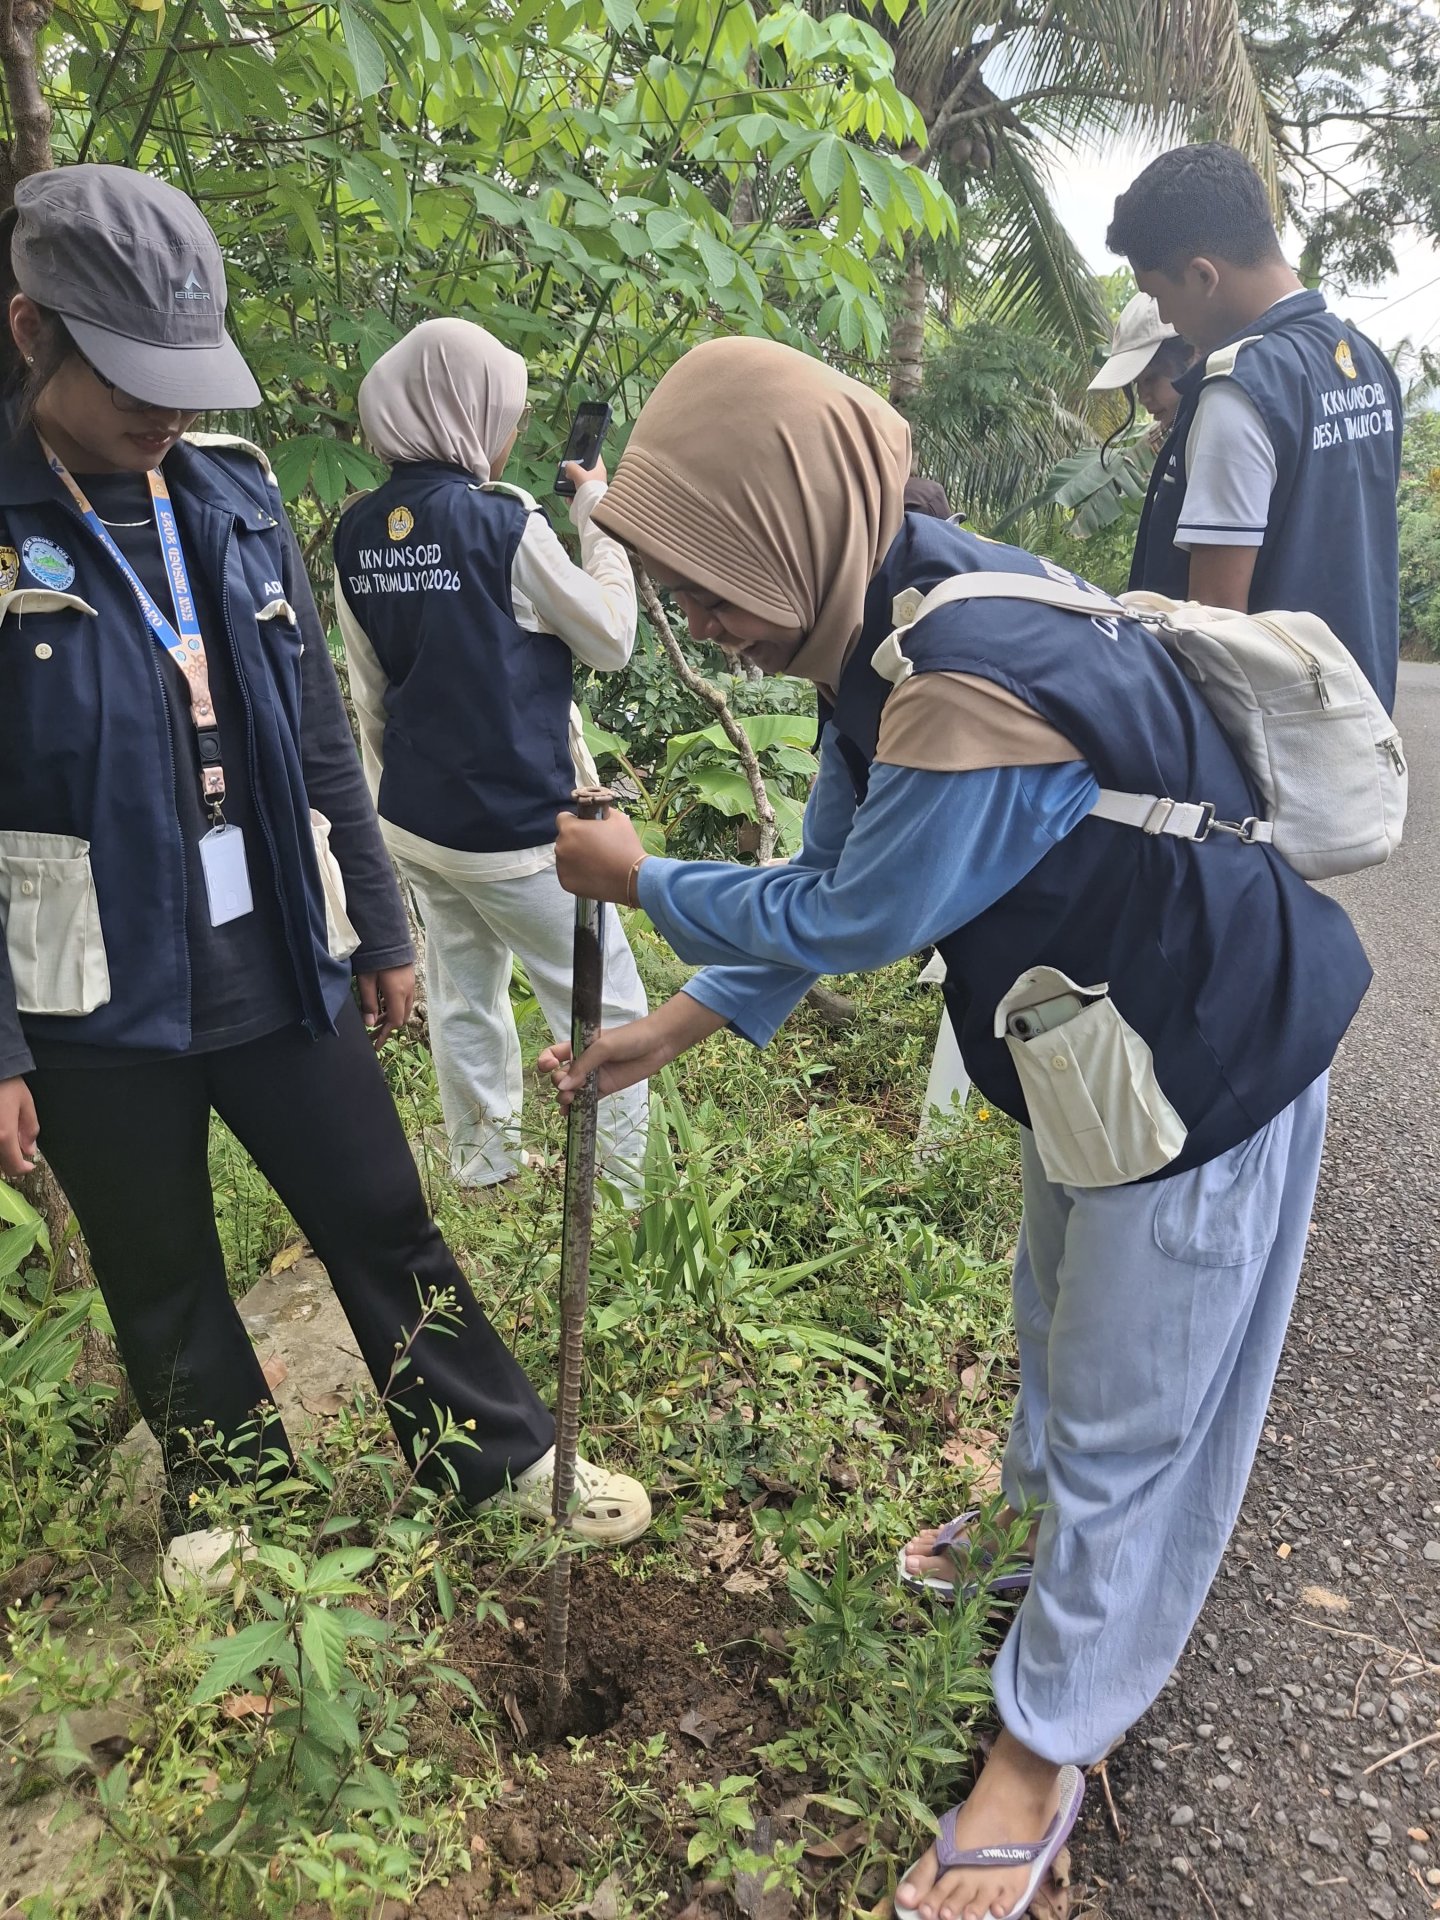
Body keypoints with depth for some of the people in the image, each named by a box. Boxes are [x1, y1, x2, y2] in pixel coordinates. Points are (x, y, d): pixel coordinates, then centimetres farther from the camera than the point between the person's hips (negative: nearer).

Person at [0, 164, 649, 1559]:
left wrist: (380, 931, 10)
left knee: (386, 1229, 14)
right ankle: (240, 1512, 41)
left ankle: (504, 1459, 34)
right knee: (162, 1287, 16)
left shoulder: (235, 499, 3)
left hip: (281, 968, 3)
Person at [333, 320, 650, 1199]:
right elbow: (612, 639, -6)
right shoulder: (503, 521, -17)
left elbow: (371, 690, 11)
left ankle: (485, 1173, 29)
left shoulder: (358, 532, 3)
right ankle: (632, 1192, 14)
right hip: (515, 825, -7)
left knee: (464, 998, 18)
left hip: (415, 820, 7)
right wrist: (600, 519, 3)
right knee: (608, 1007, 7)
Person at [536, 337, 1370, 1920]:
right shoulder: (895, 616, -5)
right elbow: (829, 877, 4)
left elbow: (842, 920, -22)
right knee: (1060, 1324, 29)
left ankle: (1048, 1746, 32)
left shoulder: (970, 694, -36)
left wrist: (636, 880, -6)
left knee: (1125, 1421, 9)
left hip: (1199, 1071, -9)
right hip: (1100, 1049, 9)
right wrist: (665, 1033, 7)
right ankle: (1041, 1520, 58)